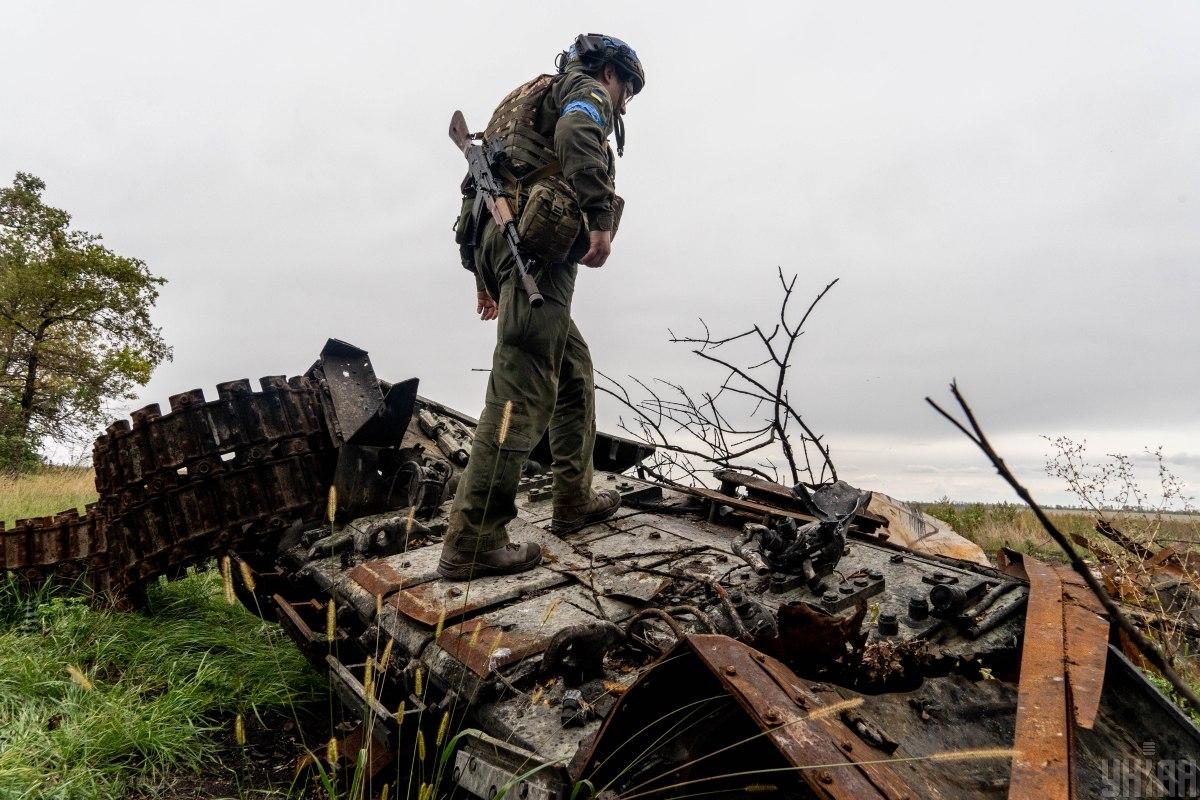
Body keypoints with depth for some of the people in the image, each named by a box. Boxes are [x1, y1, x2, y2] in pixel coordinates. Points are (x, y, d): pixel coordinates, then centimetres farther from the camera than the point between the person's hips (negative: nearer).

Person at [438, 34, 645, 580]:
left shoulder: (533, 99, 36)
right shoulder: (586, 90, 10)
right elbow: (576, 134, -16)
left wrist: (486, 274, 26)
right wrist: (601, 219, -22)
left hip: (493, 237, 10)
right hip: (538, 237, -10)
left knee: (574, 372, 17)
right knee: (521, 390, -14)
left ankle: (574, 501, 22)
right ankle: (471, 544, -14)